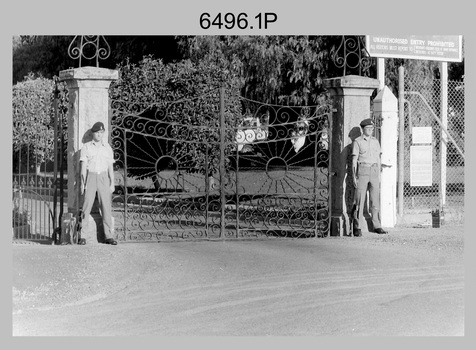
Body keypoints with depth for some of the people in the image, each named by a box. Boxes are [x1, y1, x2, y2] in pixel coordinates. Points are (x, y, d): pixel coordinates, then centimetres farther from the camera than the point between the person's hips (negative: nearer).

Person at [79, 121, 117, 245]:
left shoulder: (107, 148, 10)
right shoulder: (86, 147, 3)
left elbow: (110, 167, 10)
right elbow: (83, 166, -2)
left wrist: (112, 184, 2)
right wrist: (83, 183, -10)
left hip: (103, 178, 2)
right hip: (90, 177, -2)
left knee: (106, 207, -4)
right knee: (87, 206, -7)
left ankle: (108, 236, -2)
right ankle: (82, 236, -4)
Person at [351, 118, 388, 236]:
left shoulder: (375, 141, 14)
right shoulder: (357, 141, 0)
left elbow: (378, 159, 17)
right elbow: (354, 160, -2)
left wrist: (379, 174, 11)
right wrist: (354, 176, -8)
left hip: (374, 170, 5)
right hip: (362, 170, -5)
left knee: (375, 199, 4)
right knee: (359, 200, -7)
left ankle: (377, 226, 9)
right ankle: (357, 227, -5)